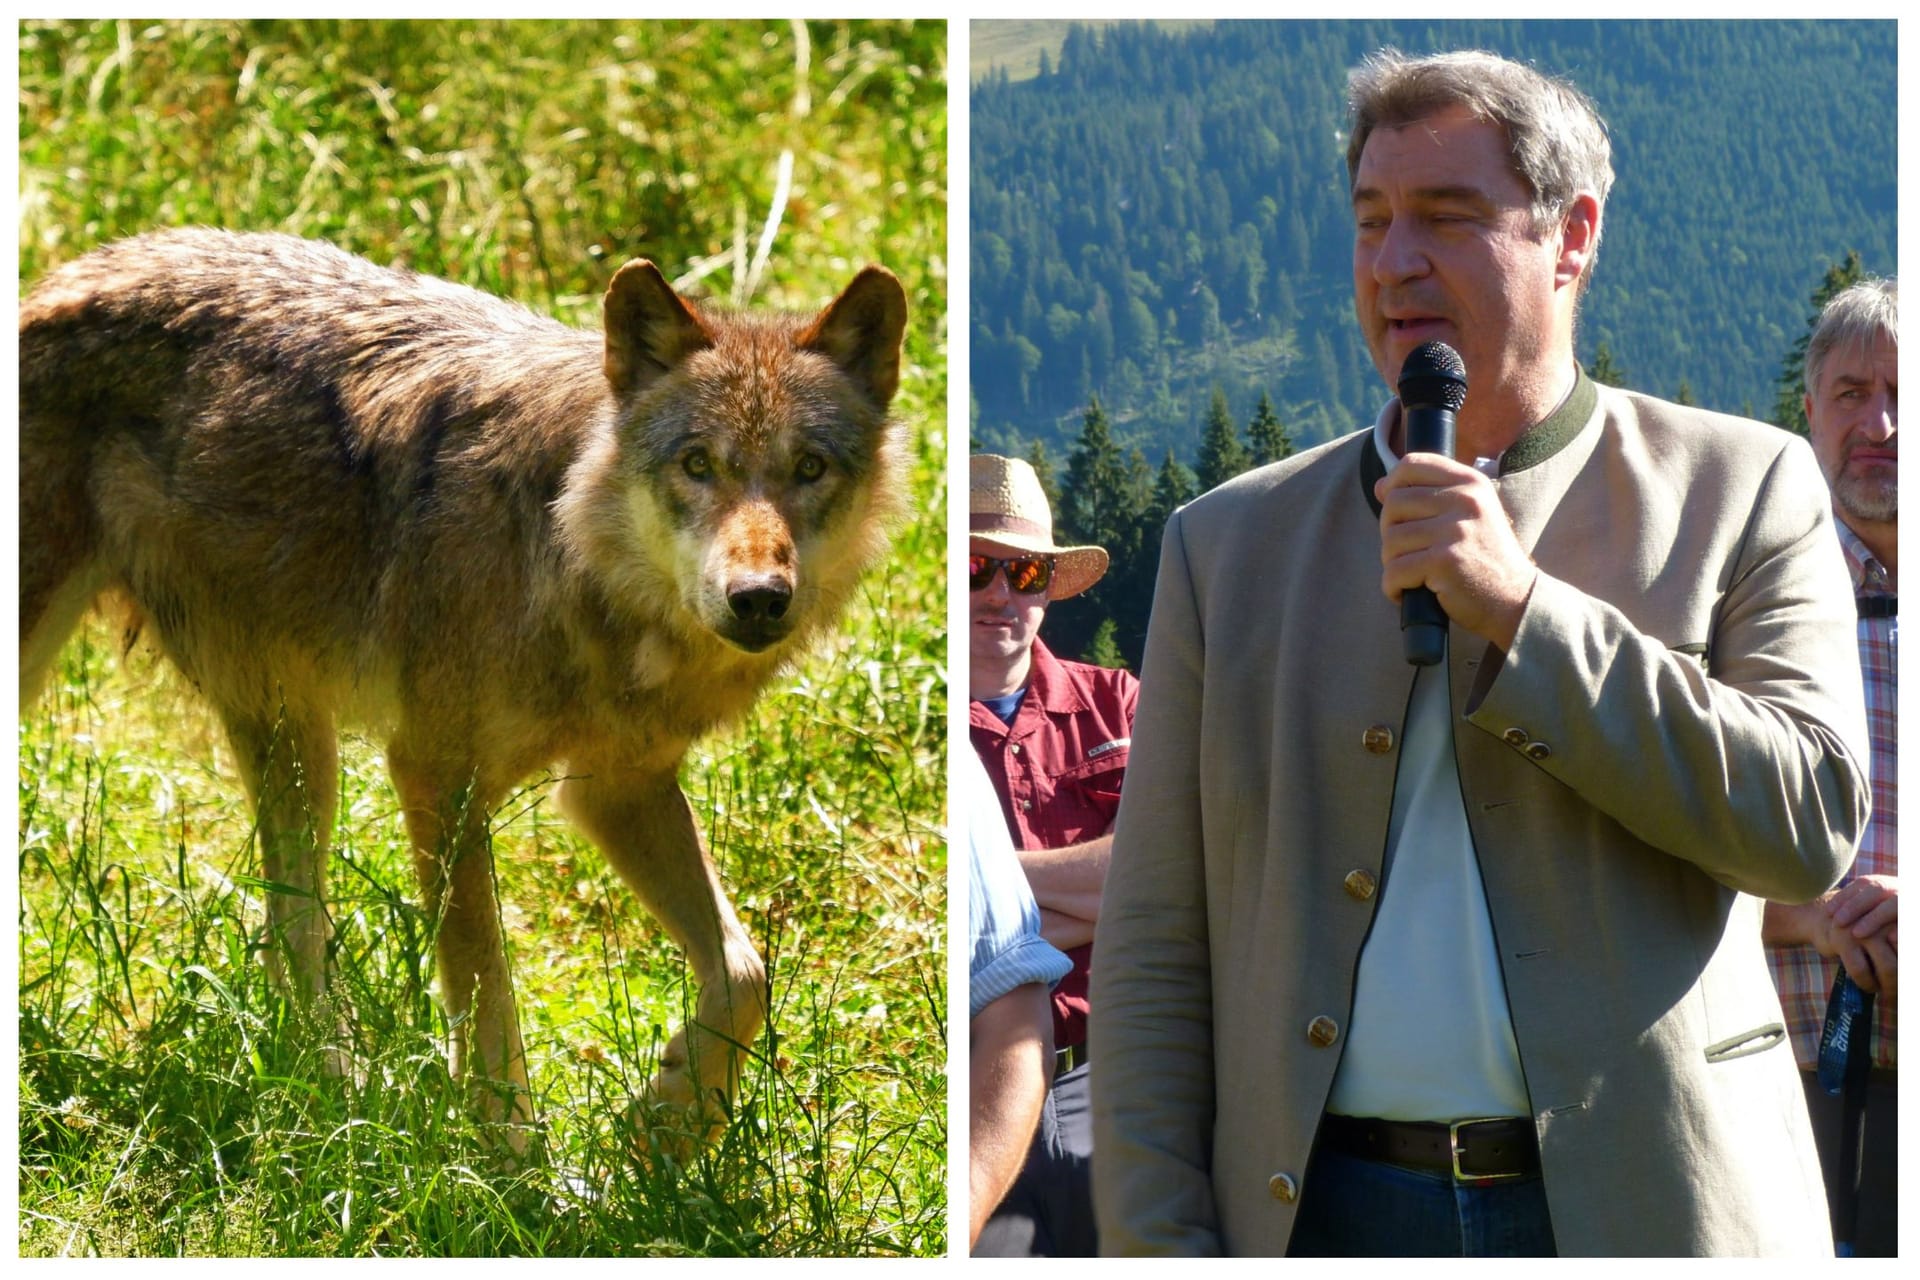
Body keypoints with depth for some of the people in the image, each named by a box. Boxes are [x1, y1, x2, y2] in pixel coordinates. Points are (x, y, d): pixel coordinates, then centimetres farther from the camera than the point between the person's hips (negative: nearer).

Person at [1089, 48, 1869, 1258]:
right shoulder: (1233, 541, 10)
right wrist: (1162, 1245, -2)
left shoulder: (1739, 488, 5)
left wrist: (1522, 610, -12)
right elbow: (1154, 945, 7)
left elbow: (1812, 826, -7)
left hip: (1642, 1201, -1)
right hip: (1325, 1211, 2)